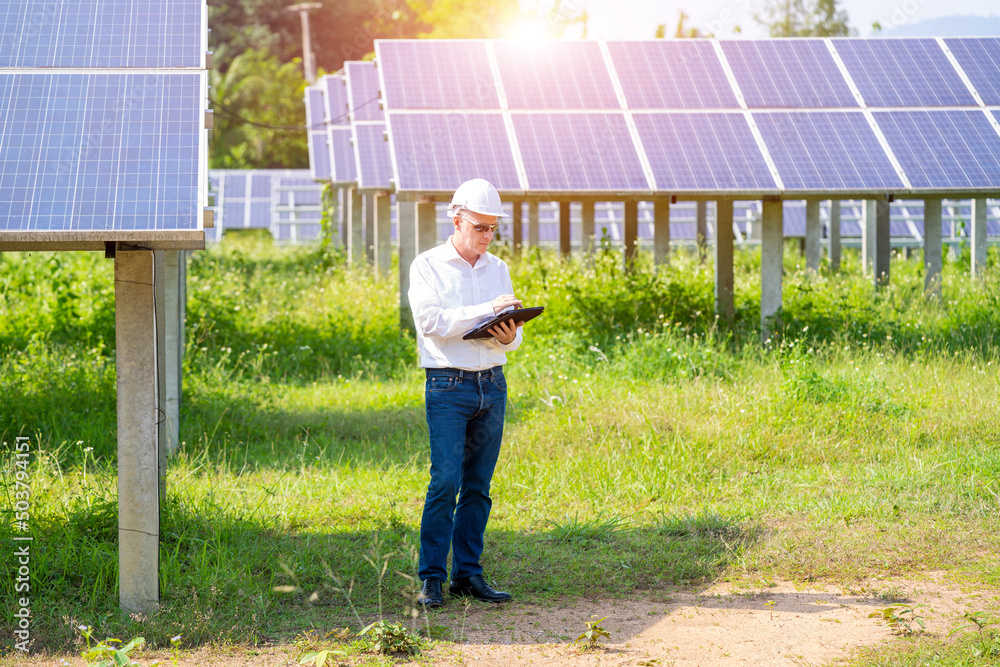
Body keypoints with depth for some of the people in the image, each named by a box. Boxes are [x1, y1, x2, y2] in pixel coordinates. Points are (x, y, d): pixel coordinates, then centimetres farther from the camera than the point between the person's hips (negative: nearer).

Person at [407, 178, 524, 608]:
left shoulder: (498, 269, 15)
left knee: (479, 486, 5)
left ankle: (467, 574, 11)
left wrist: (509, 338, -9)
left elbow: (512, 330, 14)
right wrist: (485, 311, -19)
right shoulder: (428, 266, 0)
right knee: (446, 480, -12)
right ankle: (431, 578, -6)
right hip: (448, 385, -5)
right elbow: (432, 322, -13)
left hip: (493, 385, 5)